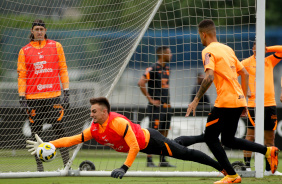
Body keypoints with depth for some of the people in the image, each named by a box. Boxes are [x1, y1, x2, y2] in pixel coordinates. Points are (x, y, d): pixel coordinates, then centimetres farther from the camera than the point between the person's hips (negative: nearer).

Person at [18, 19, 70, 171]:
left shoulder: (56, 46, 8)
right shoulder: (24, 51, 7)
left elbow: (63, 70, 10)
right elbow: (21, 76, 7)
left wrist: (66, 93, 4)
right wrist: (22, 98, -1)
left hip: (53, 96, 0)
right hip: (33, 98, 0)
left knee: (59, 131, -5)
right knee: (36, 134, 2)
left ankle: (67, 164, -2)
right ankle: (39, 166, 9)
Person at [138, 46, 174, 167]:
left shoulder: (166, 68, 14)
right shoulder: (153, 69, -12)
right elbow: (141, 83, -20)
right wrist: (150, 99, -17)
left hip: (166, 106, 8)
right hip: (156, 106, -8)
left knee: (164, 133, 10)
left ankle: (162, 160, 15)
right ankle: (149, 160, -5)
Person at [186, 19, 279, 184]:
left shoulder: (209, 51, -7)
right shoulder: (228, 49, 18)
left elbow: (209, 77, -22)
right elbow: (245, 74, 20)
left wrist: (196, 100, -18)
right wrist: (243, 100, 24)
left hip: (225, 102, -8)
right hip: (238, 101, 8)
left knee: (210, 137, 3)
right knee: (228, 140, 18)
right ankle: (268, 150, 5)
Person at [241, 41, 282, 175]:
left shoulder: (270, 61, 13)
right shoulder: (247, 62, 1)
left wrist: (267, 49, 4)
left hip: (270, 104, 5)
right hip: (253, 103, -5)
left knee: (270, 136, 8)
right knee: (250, 135, -6)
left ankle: (269, 169, 14)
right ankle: (247, 166, -3)